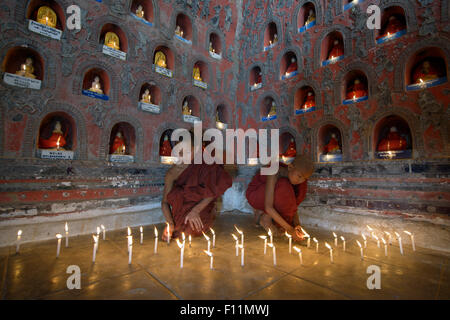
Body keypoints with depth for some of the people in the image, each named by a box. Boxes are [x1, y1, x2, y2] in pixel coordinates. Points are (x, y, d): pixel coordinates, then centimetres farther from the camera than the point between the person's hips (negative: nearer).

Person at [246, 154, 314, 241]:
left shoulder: (293, 175, -16)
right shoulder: (274, 174, -34)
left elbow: (293, 202, -9)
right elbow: (268, 207, -39)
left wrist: (297, 224, -22)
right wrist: (290, 229, -38)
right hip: (255, 195, -7)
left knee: (303, 186, -14)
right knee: (284, 186, -34)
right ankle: (266, 217, -13)